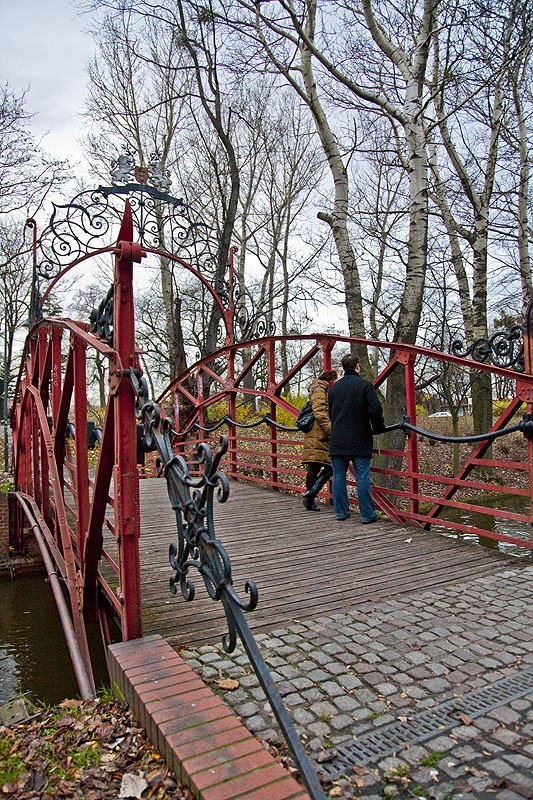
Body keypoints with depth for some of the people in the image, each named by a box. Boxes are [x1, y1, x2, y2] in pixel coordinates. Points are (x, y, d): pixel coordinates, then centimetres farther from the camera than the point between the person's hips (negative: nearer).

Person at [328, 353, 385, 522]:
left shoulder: (334, 388, 10)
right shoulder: (365, 385, -6)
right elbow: (376, 410, -13)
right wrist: (378, 428, 3)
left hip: (337, 440, 4)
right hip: (360, 440, -4)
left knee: (338, 477, 10)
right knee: (363, 478, 0)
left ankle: (341, 512, 16)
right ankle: (367, 514, 5)